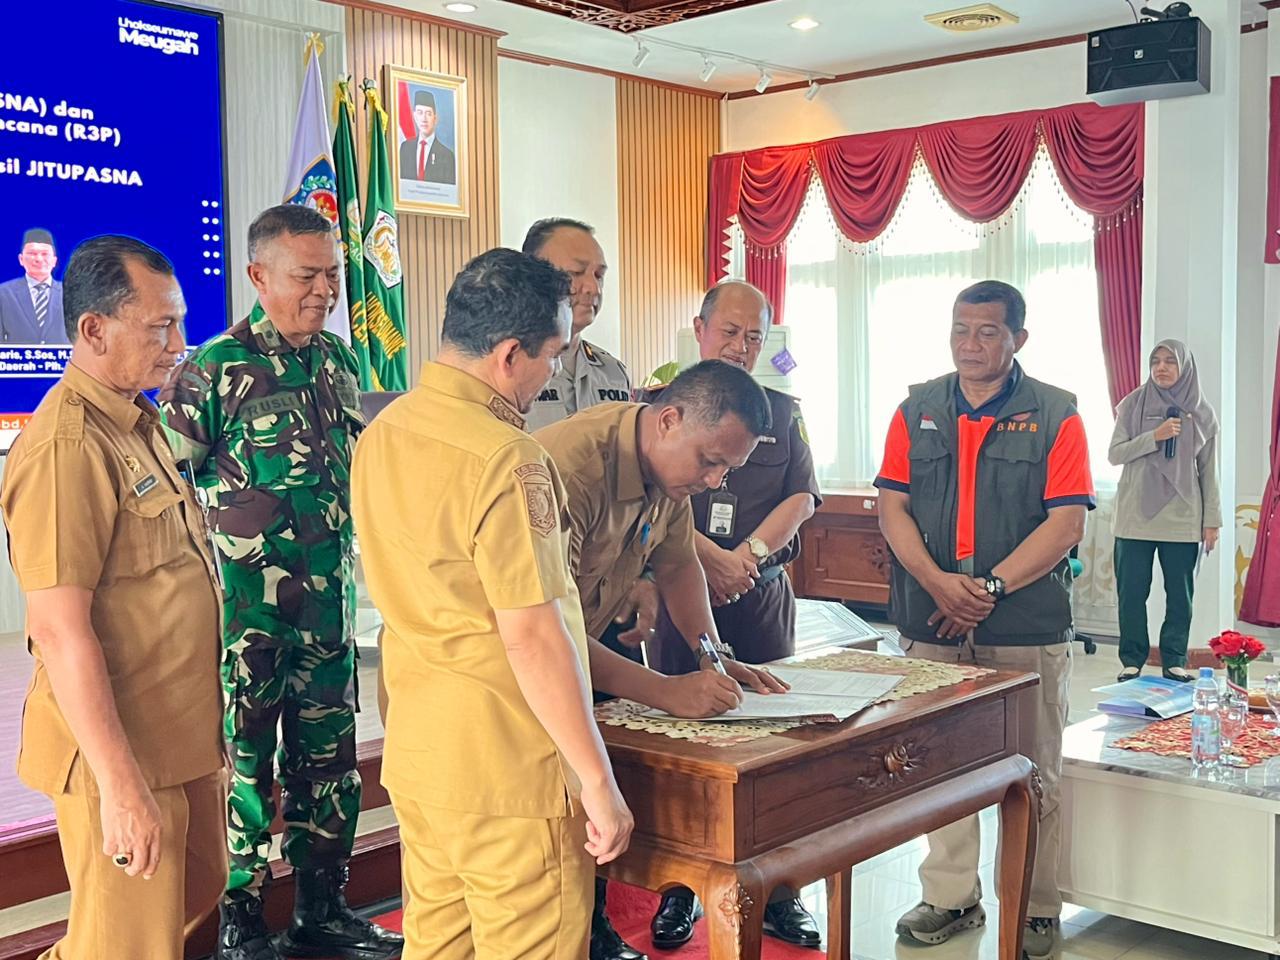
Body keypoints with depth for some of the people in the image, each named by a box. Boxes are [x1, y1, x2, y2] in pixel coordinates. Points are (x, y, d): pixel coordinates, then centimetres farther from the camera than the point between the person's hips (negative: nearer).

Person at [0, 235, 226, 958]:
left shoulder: (140, 423, 11)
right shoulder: (68, 445, -20)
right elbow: (59, 630, -24)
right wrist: (121, 784, -24)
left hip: (184, 737, 9)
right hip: (124, 758, -9)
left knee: (198, 897, 22)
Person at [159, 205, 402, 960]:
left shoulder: (341, 359, 8)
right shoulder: (216, 369, -11)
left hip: (331, 603, 6)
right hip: (249, 608, -6)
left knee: (330, 757, 14)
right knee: (247, 760, 4)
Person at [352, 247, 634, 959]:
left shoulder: (382, 433, 6)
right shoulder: (508, 460, -20)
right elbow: (532, 637, -22)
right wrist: (599, 782, -16)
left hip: (415, 748, 8)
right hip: (508, 767, -8)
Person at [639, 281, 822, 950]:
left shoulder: (782, 411, 13)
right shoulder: (658, 404, 4)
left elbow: (802, 498, 4)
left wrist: (749, 555, -11)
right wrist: (710, 558, -16)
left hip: (763, 596, 2)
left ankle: (777, 890, 14)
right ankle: (680, 885, 14)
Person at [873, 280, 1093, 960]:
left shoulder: (1056, 415, 0)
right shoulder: (917, 411, 8)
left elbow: (1066, 523, -7)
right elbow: (893, 508, 3)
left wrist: (990, 587, -15)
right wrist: (937, 583, -12)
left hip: (1028, 627, -2)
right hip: (933, 624, 3)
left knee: (1031, 775, 7)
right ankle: (951, 897, 23)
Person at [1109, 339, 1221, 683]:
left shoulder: (1202, 413, 6)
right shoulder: (1134, 404, 2)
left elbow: (1208, 471, 8)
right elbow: (1115, 454, -2)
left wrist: (1212, 520, 4)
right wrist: (1155, 436, -15)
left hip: (1182, 520, 1)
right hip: (1136, 516, -1)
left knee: (1180, 594, 3)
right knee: (1132, 592, 2)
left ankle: (1174, 660, 14)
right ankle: (1132, 660, 13)